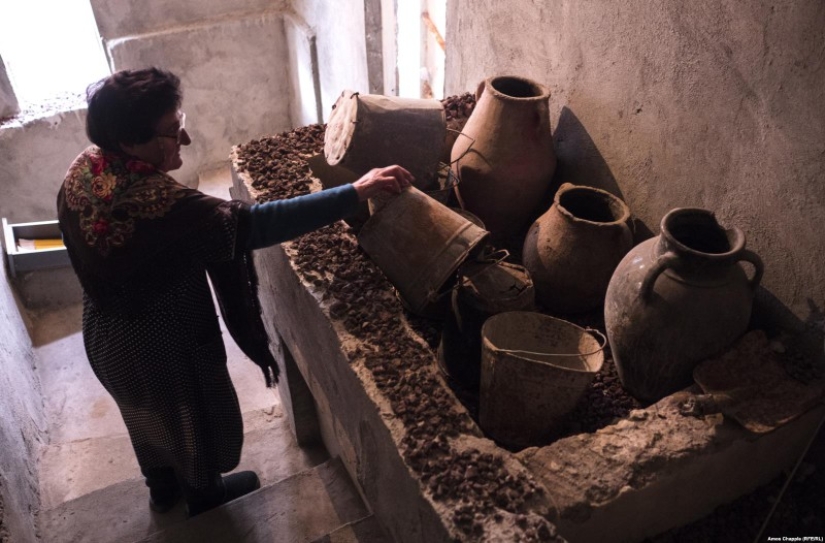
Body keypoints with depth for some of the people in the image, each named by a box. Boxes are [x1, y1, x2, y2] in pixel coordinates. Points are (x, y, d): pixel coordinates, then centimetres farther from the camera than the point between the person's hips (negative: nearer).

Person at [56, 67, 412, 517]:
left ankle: (162, 487, 58)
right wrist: (357, 193, -41)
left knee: (150, 415, 32)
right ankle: (203, 495, 50)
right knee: (195, 417, 22)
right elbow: (256, 224, -41)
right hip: (160, 346, -8)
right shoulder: (155, 202, -38)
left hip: (107, 336, 8)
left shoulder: (84, 169, -11)